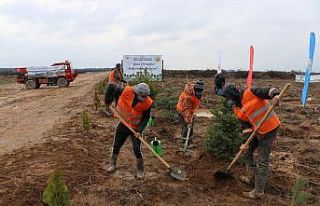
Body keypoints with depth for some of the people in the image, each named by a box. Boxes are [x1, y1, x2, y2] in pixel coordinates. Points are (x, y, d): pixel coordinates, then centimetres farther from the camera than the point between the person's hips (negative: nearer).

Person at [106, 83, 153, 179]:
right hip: (123, 124, 2)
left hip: (136, 127, -2)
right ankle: (113, 164, 41)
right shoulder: (126, 92, -23)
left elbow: (146, 117, -10)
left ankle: (140, 170, 17)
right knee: (116, 145, 16)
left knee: (137, 149, -6)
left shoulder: (148, 103, -22)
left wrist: (141, 128, -21)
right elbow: (115, 90, -3)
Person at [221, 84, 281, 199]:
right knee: (247, 152, 21)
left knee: (262, 161, -2)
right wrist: (245, 141, -7)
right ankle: (250, 177, 42)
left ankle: (258, 191, 9)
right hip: (256, 130, 9)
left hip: (269, 129, -9)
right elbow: (245, 125, 3)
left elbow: (268, 91, -21)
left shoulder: (249, 93, -15)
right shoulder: (237, 109, 6)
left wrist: (275, 95, -43)